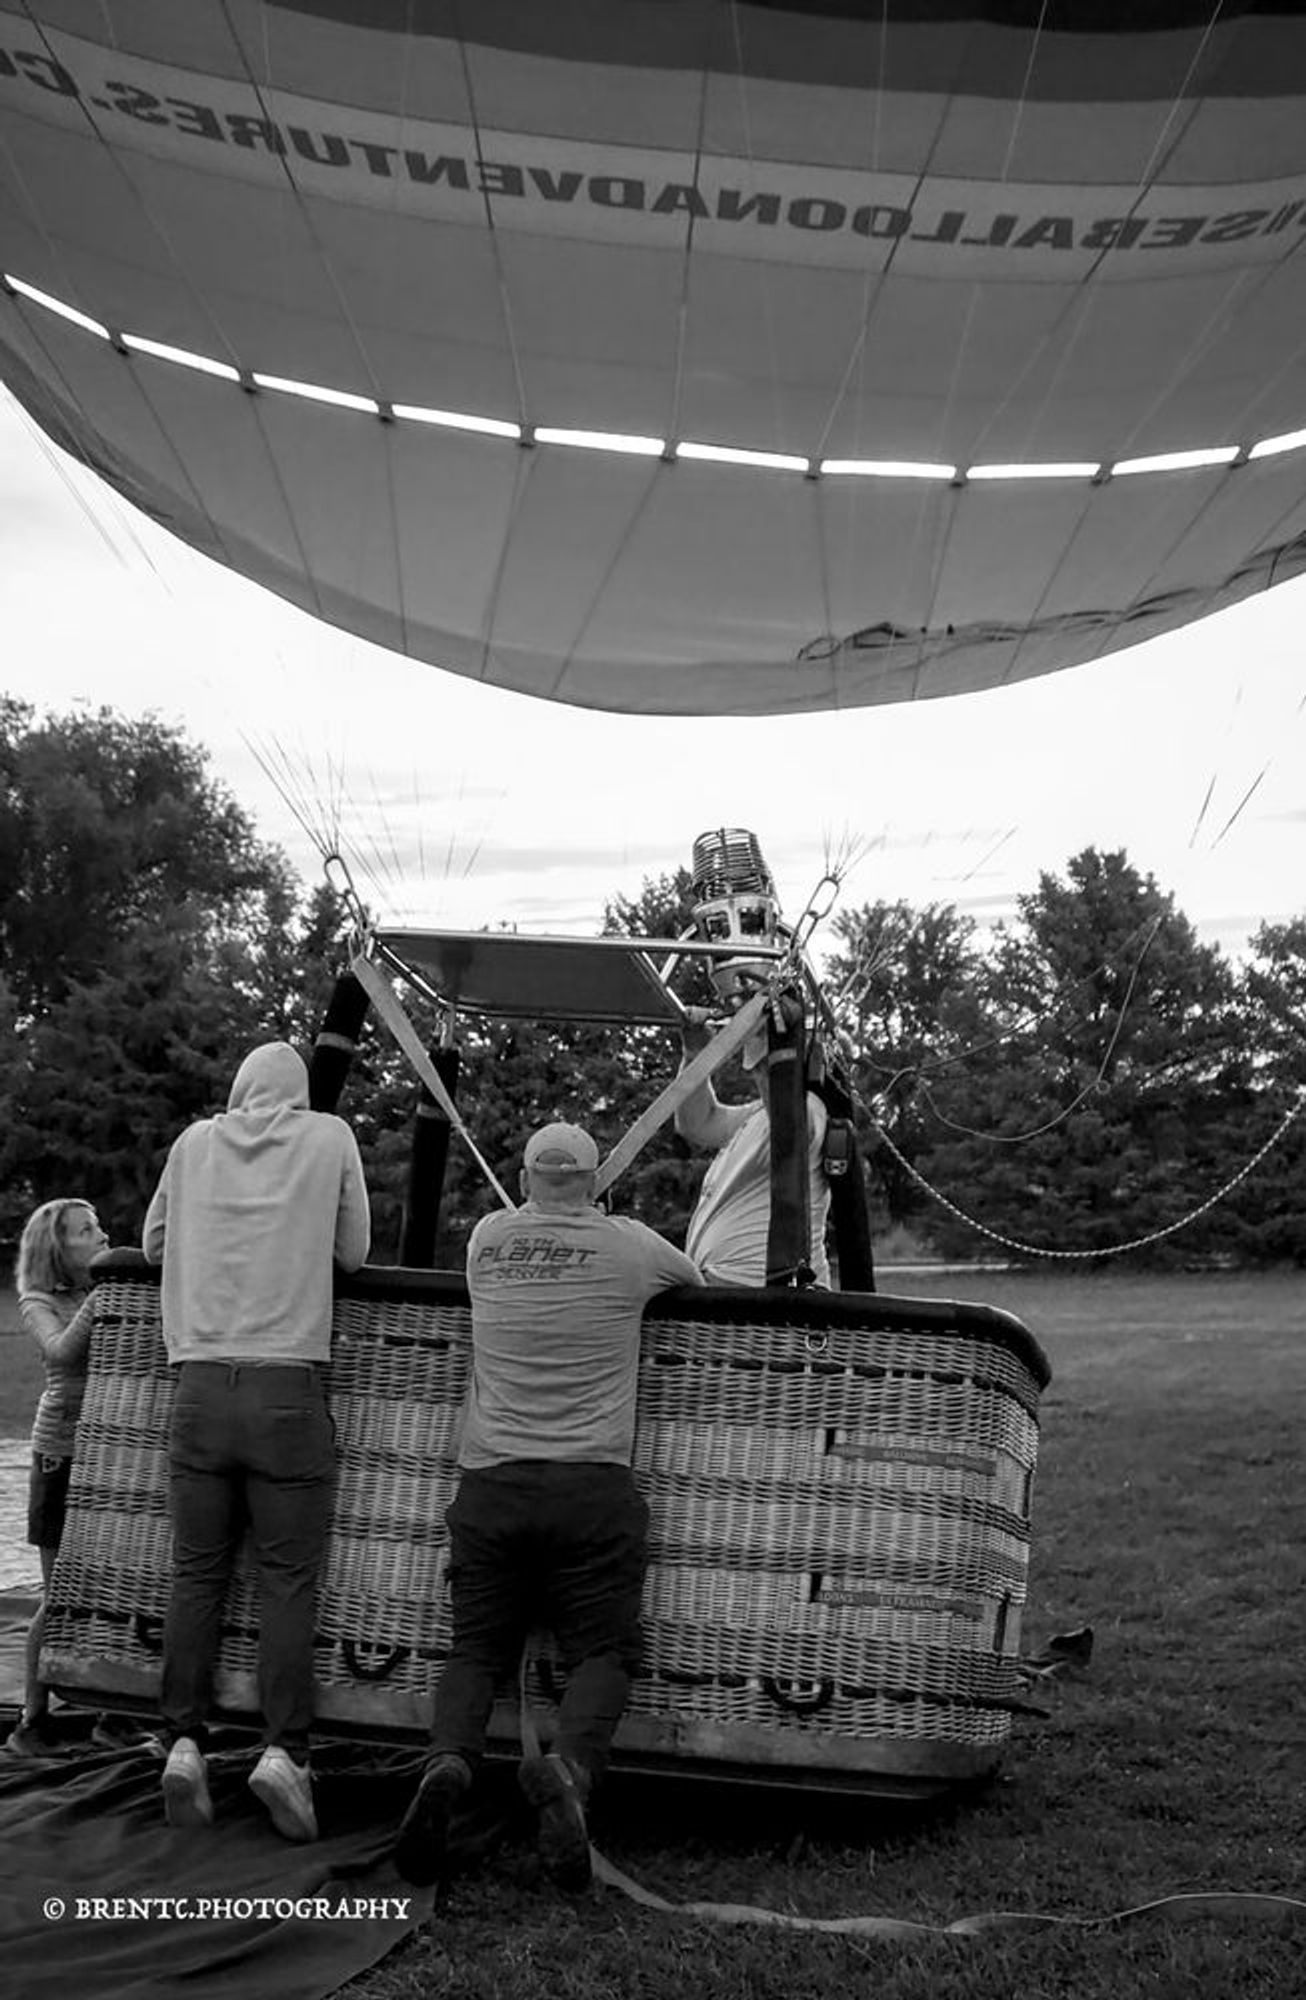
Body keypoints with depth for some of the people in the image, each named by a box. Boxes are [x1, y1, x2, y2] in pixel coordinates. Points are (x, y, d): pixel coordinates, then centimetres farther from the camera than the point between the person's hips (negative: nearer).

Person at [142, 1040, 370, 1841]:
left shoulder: (195, 1142, 11)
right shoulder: (330, 1137, 5)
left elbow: (154, 1242, 21)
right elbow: (354, 1250, 10)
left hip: (202, 1385, 2)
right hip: (289, 1390, -2)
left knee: (197, 1574, 7)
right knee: (289, 1578, 0)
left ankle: (184, 1740, 3)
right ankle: (285, 1748, -8)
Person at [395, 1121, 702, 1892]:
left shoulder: (487, 1237, 9)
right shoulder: (629, 1246, 4)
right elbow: (699, 1280, 24)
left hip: (490, 1482, 2)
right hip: (593, 1484, -2)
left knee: (478, 1647, 11)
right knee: (603, 1649, 5)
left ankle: (449, 1763, -18)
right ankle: (572, 1767, -25)